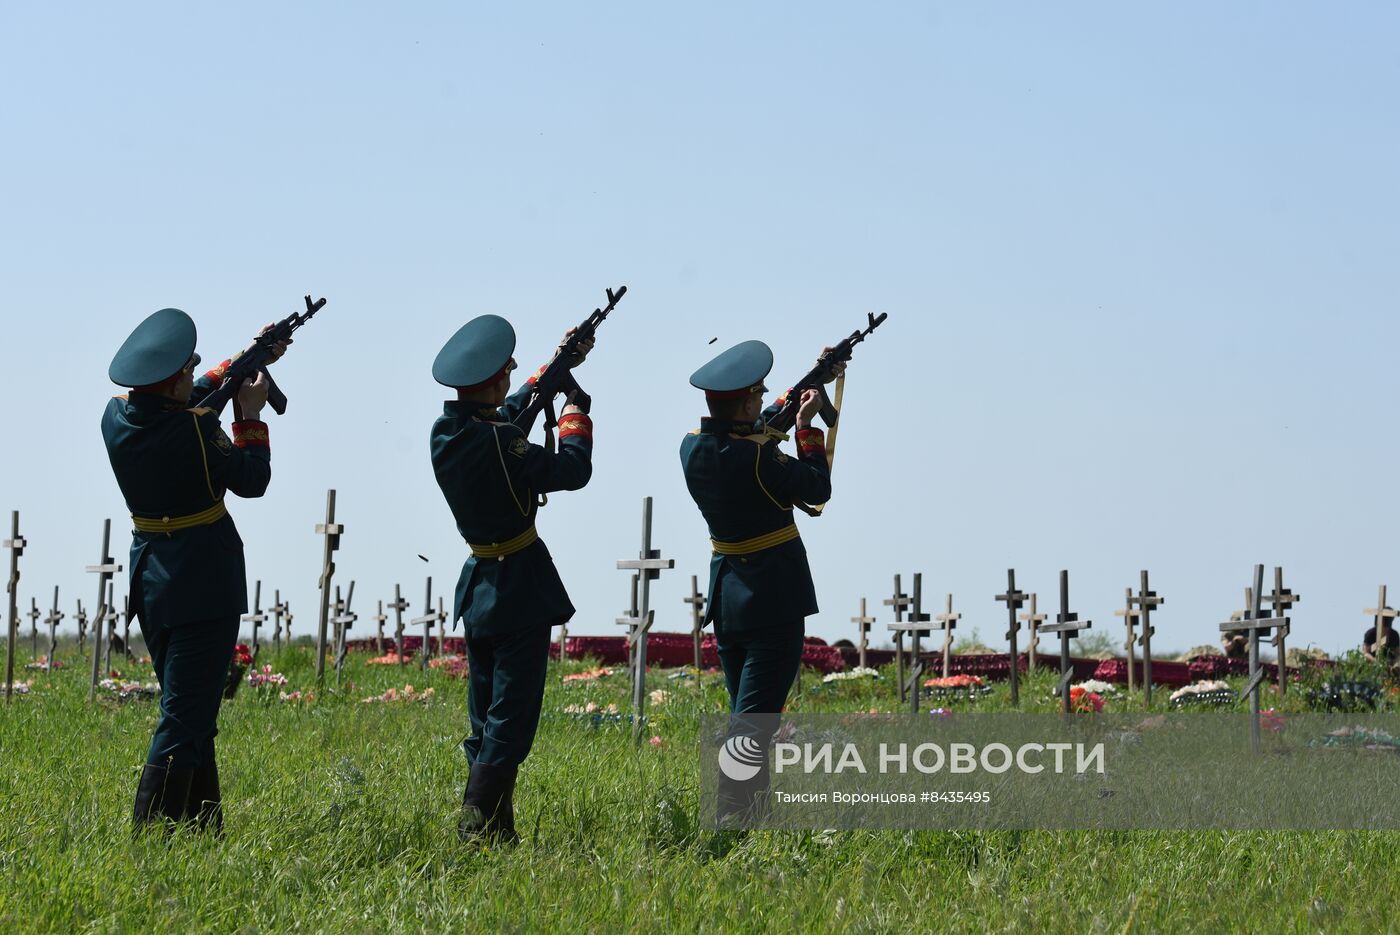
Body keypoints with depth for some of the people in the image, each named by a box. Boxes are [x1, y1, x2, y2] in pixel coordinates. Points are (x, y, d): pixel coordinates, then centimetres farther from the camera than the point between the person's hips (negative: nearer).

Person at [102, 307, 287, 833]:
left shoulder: (117, 418, 1)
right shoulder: (193, 428, -20)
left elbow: (191, 397, 19)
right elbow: (251, 481, -6)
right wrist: (251, 419, 6)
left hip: (149, 580, 8)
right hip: (202, 584, -8)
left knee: (190, 709, 18)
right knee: (186, 718, -7)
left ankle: (203, 828, 23)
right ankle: (149, 836, -13)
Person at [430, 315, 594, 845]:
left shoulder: (446, 432, 2)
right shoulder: (495, 444, -23)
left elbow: (507, 414, 22)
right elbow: (573, 470, -17)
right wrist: (575, 409, 0)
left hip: (478, 584, 8)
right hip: (519, 587, -8)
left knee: (486, 719, 14)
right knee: (510, 720, -6)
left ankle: (491, 833, 16)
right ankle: (479, 834, -11)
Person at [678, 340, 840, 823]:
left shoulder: (693, 446, 1)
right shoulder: (757, 457, -21)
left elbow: (751, 432, 20)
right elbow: (818, 489, -7)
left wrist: (802, 393, 24)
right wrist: (808, 427, 1)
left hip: (727, 595, 8)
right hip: (772, 596, -8)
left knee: (745, 709, 17)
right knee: (755, 716, -9)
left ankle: (754, 807, 22)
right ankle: (731, 816, -15)